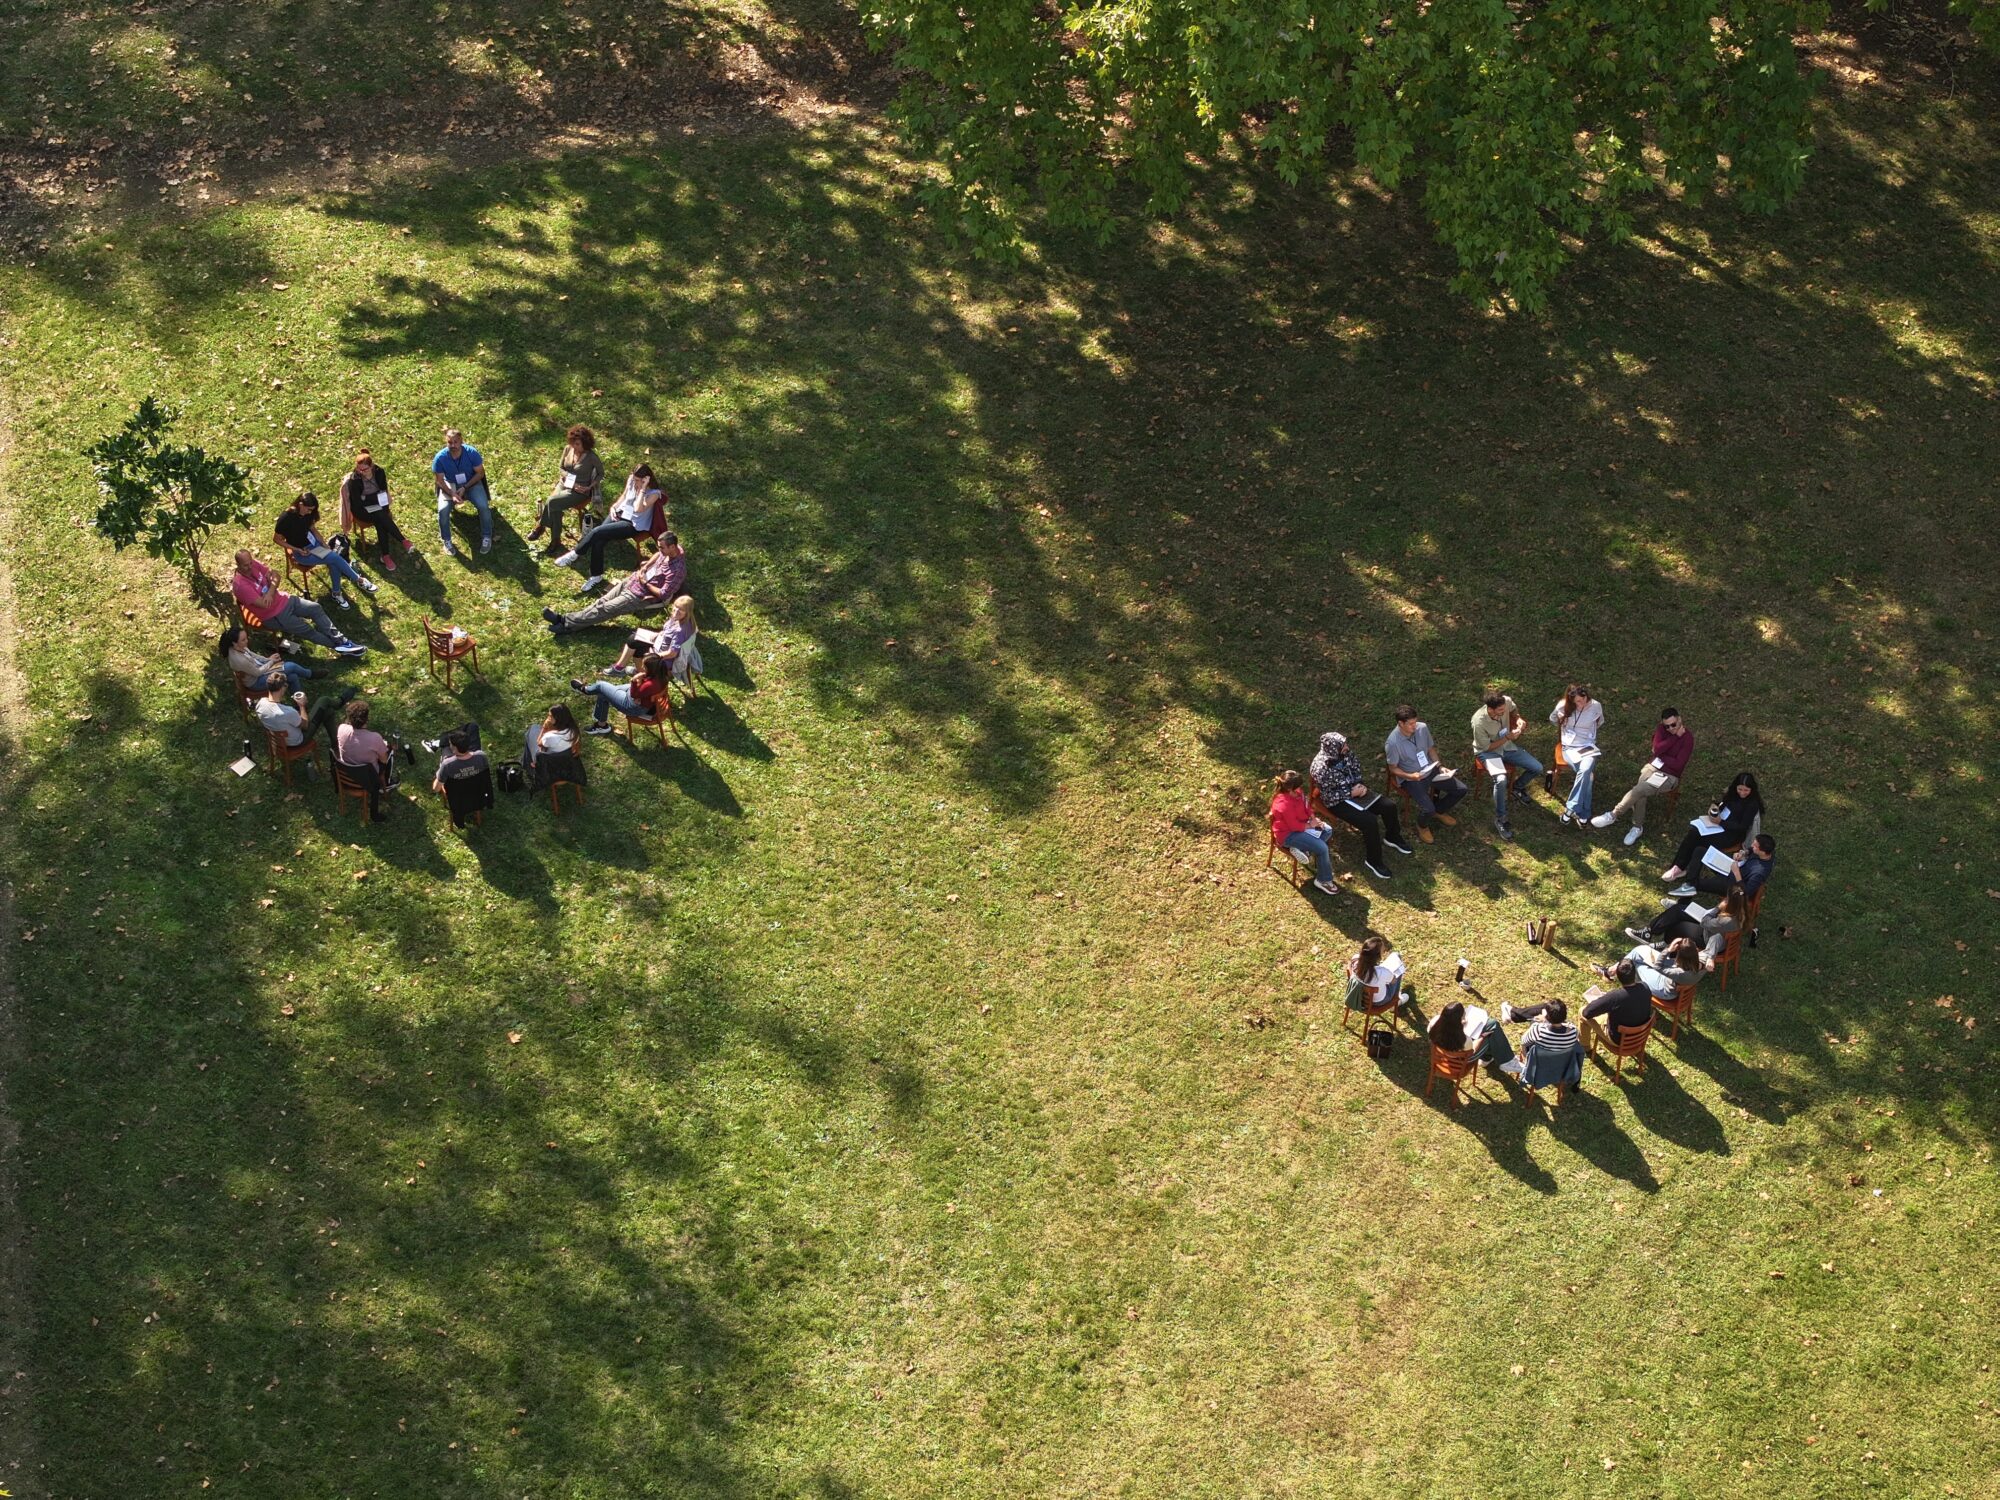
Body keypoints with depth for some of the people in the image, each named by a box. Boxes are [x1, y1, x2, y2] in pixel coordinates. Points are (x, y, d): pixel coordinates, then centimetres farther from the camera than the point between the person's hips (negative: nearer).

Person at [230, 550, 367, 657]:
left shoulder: (253, 564, -7)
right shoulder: (240, 585, -28)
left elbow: (275, 576, -2)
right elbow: (264, 604, -31)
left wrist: (270, 592, -23)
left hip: (283, 600, 7)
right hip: (273, 616, -7)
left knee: (316, 608, -3)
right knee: (307, 630, -6)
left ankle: (339, 639, -1)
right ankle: (338, 647, 6)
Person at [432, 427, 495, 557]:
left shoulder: (471, 452, -23)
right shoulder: (440, 457, -22)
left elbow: (480, 473, -11)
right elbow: (440, 480, -11)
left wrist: (465, 488, -19)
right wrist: (452, 494, -25)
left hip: (471, 483, 0)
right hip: (450, 485, 0)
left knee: (483, 506, -24)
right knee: (443, 510, -25)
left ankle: (486, 537, 0)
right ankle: (446, 541, -2)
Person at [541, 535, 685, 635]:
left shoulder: (677, 569, -29)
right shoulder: (668, 550, -4)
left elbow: (663, 594, -27)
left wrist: (645, 583, -17)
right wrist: (646, 566, 4)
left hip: (640, 596, -8)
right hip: (631, 581, 8)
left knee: (604, 609, -10)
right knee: (601, 602, 1)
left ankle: (567, 625, -8)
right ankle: (565, 619, -3)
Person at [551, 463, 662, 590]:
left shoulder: (654, 493, -18)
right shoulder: (631, 481, 1)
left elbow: (638, 509, -30)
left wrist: (643, 488, -31)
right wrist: (614, 507, 3)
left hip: (634, 524, -6)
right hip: (620, 514, 6)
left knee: (597, 532, -24)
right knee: (598, 541, -21)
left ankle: (574, 554, -6)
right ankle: (596, 576, -10)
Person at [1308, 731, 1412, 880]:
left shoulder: (1345, 754, -7)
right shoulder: (1321, 769, -29)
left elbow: (1356, 769, 10)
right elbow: (1328, 796, -23)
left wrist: (1360, 785, -9)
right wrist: (1351, 793, -22)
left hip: (1354, 790, 8)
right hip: (1338, 802, -8)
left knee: (1389, 805, -1)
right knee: (1370, 822, -24)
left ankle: (1393, 838, 28)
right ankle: (1374, 861, -6)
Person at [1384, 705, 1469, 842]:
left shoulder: (1422, 728, -11)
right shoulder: (1392, 743, -26)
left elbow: (1431, 749, 6)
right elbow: (1393, 769, -14)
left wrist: (1440, 767, -7)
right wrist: (1410, 776, -30)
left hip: (1430, 770, 6)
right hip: (1410, 778, -6)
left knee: (1462, 790, 0)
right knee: (1428, 809, -25)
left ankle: (1438, 811, 26)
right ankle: (1422, 826, 14)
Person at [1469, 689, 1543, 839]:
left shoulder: (1506, 701, -22)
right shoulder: (1479, 722, -35)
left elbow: (1514, 709, 6)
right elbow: (1486, 747, -20)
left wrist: (1518, 719, -15)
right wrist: (1507, 737, -26)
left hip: (1507, 746, 6)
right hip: (1488, 751, -6)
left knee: (1537, 768, -1)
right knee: (1501, 779, -31)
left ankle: (1517, 787, 31)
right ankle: (1500, 820, -13)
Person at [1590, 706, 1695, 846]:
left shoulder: (1687, 737, -14)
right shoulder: (1661, 729, 1)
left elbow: (1678, 765, -19)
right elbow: (1657, 749, -13)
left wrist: (1660, 756, -10)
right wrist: (1675, 736, -16)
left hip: (1670, 776, -4)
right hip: (1653, 766, 4)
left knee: (1639, 789, -27)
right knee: (1640, 792, -27)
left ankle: (1613, 816, -20)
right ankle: (1637, 827, -17)